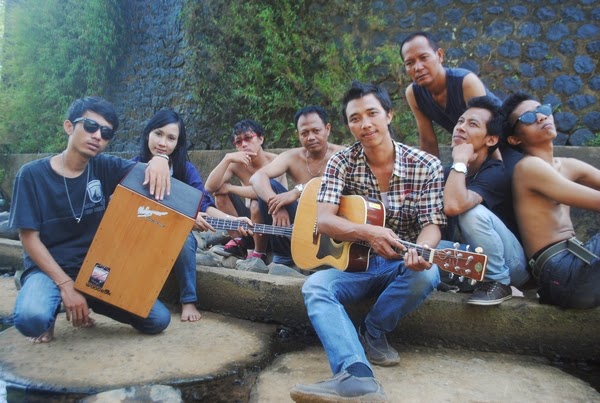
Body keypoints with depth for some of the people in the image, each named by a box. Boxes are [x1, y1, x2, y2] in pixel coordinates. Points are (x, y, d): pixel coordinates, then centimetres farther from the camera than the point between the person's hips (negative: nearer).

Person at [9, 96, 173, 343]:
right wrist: (66, 285, -18)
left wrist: (159, 158, -32)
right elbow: (30, 239, -10)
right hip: (49, 269, -3)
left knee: (158, 320, -12)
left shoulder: (105, 167, -1)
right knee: (32, 319, -36)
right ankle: (53, 307, 3)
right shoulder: (32, 174, -8)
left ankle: (89, 303, 12)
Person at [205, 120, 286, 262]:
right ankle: (238, 243, -2)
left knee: (257, 204, -34)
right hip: (251, 219, 5)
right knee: (221, 193, -8)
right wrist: (227, 158, -27)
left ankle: (259, 253, -12)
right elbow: (209, 187, -17)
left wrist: (230, 188, -22)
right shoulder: (237, 164, -4)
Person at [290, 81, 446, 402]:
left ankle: (371, 334, -9)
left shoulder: (426, 166, -7)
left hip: (402, 265, 0)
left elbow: (432, 225, -11)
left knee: (427, 274, -34)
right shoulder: (342, 162, -6)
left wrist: (420, 252, -36)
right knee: (314, 286, -27)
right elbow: (323, 220, -15)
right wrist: (367, 233, -35)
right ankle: (357, 376, -47)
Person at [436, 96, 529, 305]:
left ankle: (499, 282, -13)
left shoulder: (496, 172, -21)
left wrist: (460, 160, -27)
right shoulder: (452, 173, 2)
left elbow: (453, 206, -40)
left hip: (511, 264, -6)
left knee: (473, 212, -32)